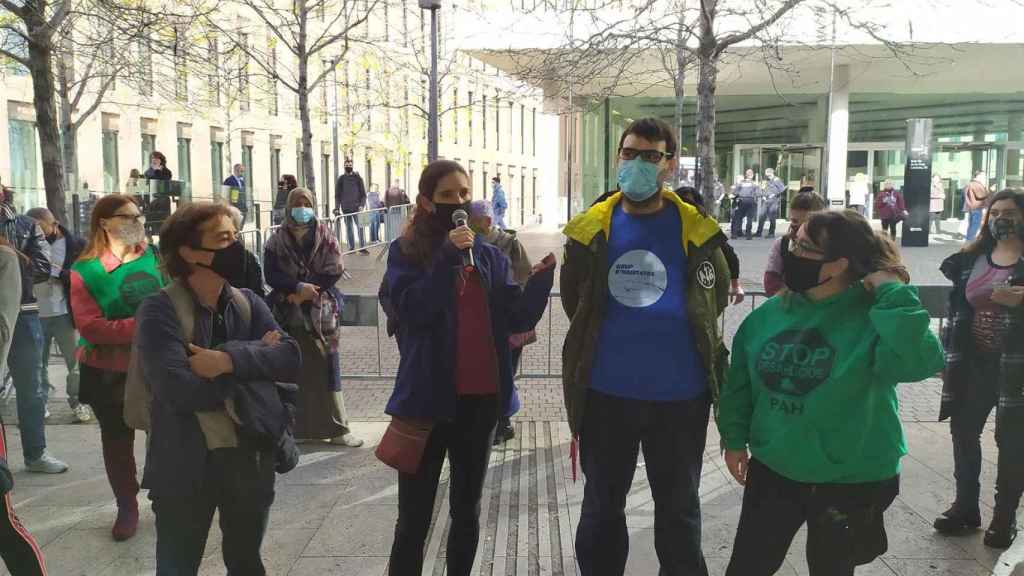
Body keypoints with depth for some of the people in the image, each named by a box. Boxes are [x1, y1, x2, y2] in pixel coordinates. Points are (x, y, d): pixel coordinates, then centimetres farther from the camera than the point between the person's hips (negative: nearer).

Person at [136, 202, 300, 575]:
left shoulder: (247, 303, 4)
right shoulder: (160, 311, -13)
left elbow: (290, 359, -9)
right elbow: (180, 391, -26)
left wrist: (230, 359, -24)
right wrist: (254, 358, -15)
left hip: (249, 459, 5)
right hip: (185, 466, -4)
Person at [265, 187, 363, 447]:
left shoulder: (325, 236, 4)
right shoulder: (277, 240, 6)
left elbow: (334, 270, -6)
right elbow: (271, 274, -2)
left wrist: (304, 292, -12)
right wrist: (299, 287, -17)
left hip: (320, 311, -1)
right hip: (288, 314, 1)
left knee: (326, 368, -3)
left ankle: (337, 428, 1)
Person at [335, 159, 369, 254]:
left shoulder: (358, 178, 4)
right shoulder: (341, 179, 6)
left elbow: (363, 194, 2)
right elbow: (337, 195, 5)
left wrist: (362, 205, -11)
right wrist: (337, 207, -6)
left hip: (356, 208, -1)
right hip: (346, 209, 1)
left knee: (360, 227, -7)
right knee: (349, 229, 6)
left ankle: (362, 247, -4)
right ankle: (351, 247, 12)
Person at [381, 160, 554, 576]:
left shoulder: (489, 254, 7)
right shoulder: (406, 252, -3)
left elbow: (518, 319, 0)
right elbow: (411, 311, -18)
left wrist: (543, 275, -15)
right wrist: (448, 257, -23)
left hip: (482, 397, 4)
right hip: (429, 397, -4)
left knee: (467, 510, 18)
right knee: (415, 517, 4)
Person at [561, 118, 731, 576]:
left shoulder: (697, 232, -4)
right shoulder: (590, 229, -1)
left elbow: (715, 300, 8)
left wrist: (673, 341, 6)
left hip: (679, 395, -1)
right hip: (606, 394, 1)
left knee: (679, 511, 15)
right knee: (601, 507, 16)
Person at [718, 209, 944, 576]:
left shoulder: (873, 316, -18)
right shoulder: (771, 313, -2)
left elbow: (919, 362, -37)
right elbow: (741, 379, 8)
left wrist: (894, 293, -33)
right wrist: (734, 437, 7)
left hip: (850, 482, -4)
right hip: (772, 471, 4)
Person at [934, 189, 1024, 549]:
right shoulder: (972, 258, 9)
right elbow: (957, 307, 12)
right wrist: (947, 354, 9)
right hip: (973, 361, 5)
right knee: (963, 431, 11)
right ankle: (966, 506, 26)